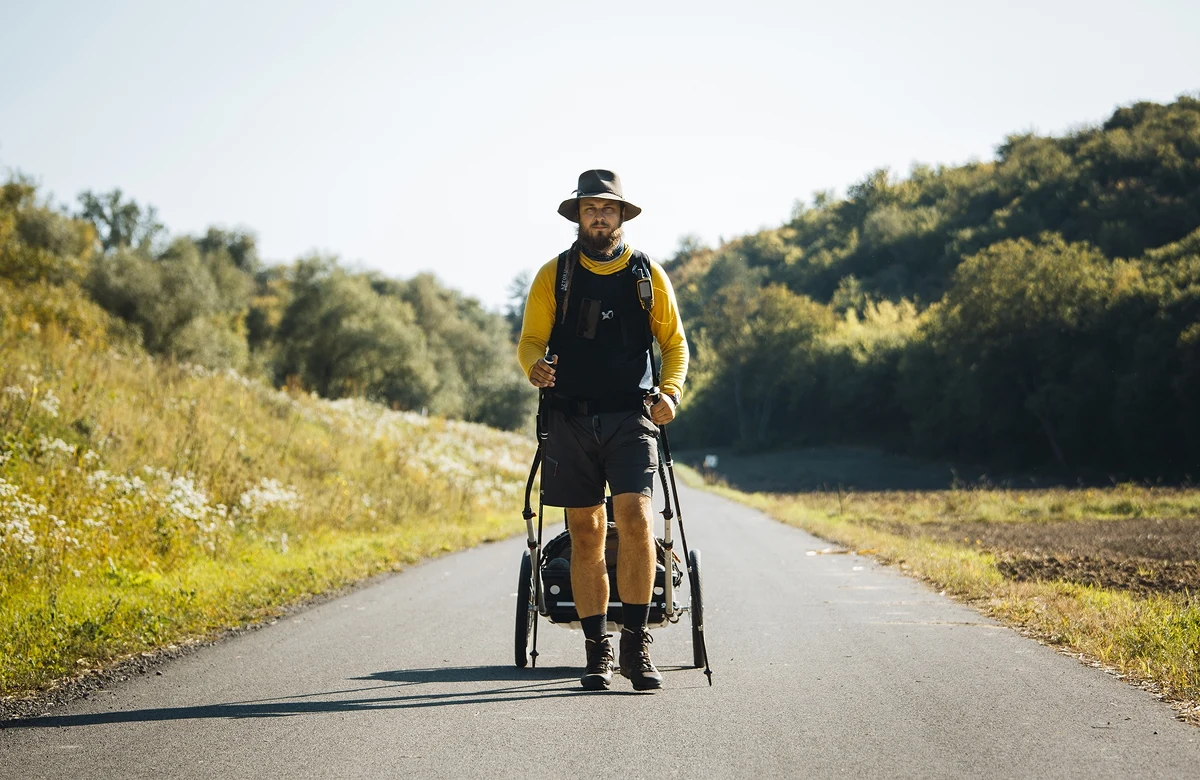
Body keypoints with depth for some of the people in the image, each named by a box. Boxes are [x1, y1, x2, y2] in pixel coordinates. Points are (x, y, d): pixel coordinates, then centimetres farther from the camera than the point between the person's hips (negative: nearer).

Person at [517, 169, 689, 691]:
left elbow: (674, 343, 12)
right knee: (586, 535, 2)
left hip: (630, 418, -1)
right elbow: (530, 340, 6)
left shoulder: (648, 275, 8)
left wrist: (670, 392, -6)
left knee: (636, 521, -17)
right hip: (570, 420, 1)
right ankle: (597, 651, 10)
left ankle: (635, 644, -9)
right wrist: (535, 366, -18)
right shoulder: (554, 275, 8)